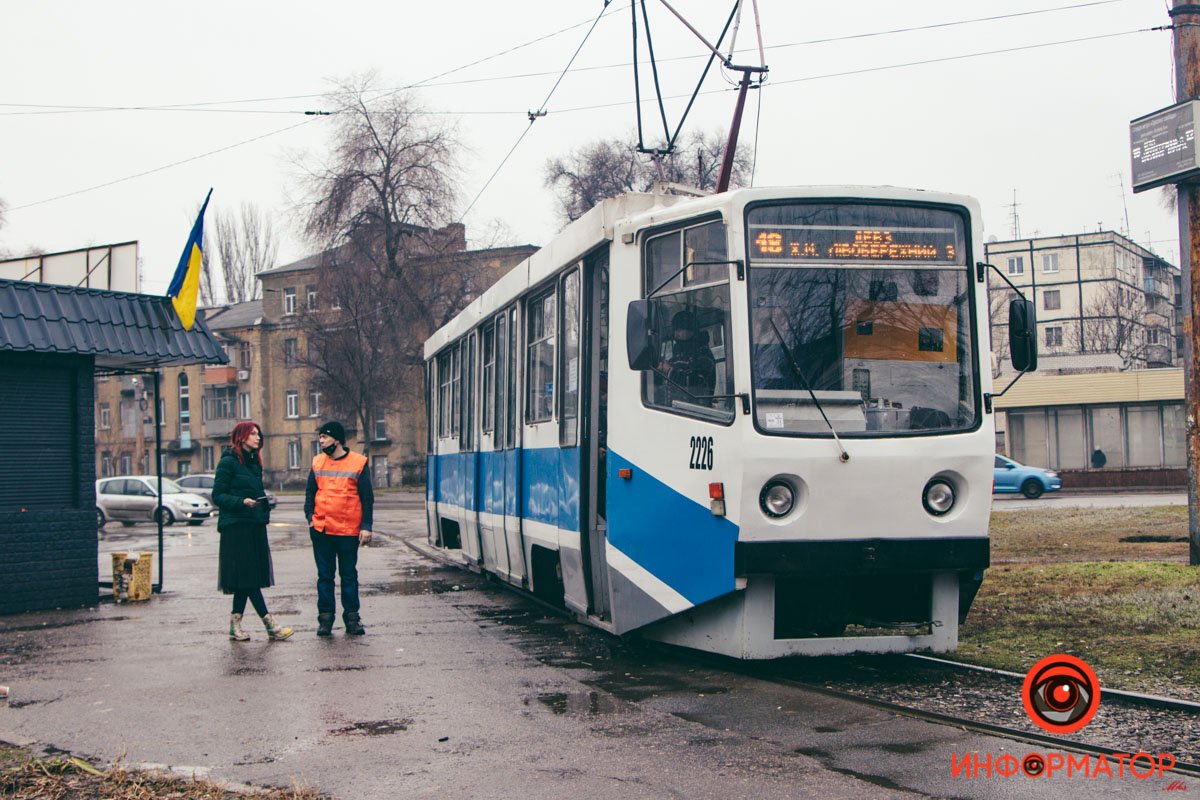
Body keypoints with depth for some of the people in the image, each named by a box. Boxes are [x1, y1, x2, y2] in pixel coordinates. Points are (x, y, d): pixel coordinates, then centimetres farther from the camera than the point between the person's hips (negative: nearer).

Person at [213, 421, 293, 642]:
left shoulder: (254, 462, 18)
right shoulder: (228, 462, -6)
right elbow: (218, 496, -10)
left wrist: (265, 504, 5)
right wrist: (242, 502, -23)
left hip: (255, 525, 8)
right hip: (236, 526, -8)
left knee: (247, 578, 7)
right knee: (247, 576, -7)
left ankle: (235, 625, 12)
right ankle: (270, 625, -10)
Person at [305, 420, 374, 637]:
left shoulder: (359, 463, -2)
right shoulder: (317, 463, 8)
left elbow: (367, 498, -1)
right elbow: (310, 493, 13)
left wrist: (366, 527, -7)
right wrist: (310, 517, 0)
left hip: (349, 530, -3)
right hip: (321, 529, 3)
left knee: (349, 575, 6)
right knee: (325, 575, 7)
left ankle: (352, 618, 13)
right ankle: (325, 618, 12)